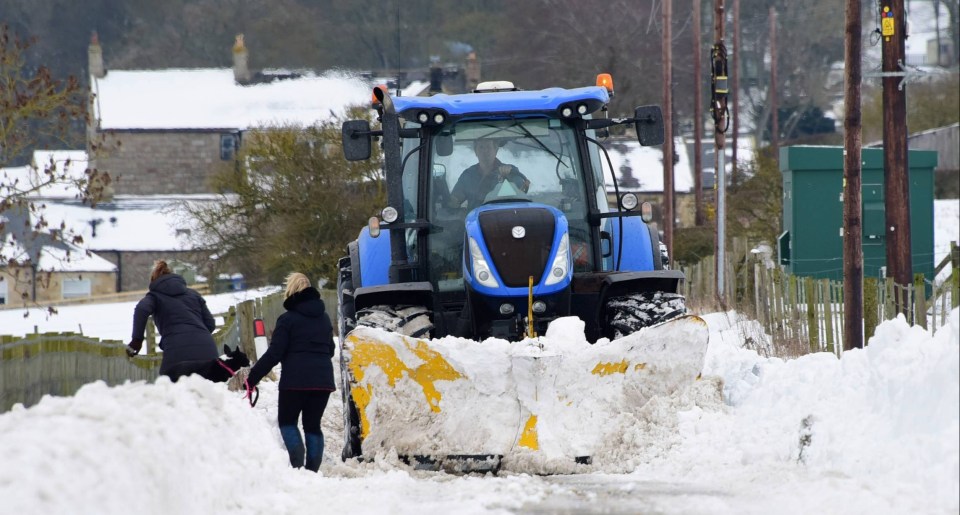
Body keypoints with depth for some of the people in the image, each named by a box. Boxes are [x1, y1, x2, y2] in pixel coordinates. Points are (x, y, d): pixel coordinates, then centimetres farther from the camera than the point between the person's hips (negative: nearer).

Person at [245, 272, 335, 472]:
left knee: (287, 421, 8)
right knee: (313, 424, 11)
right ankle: (313, 468, 1)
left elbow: (274, 354, -10)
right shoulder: (323, 318, 14)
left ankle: (297, 461, -14)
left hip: (295, 380, -5)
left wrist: (252, 378, -6)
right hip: (323, 380, 5)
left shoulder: (288, 319, -6)